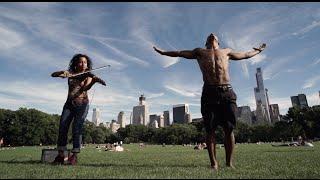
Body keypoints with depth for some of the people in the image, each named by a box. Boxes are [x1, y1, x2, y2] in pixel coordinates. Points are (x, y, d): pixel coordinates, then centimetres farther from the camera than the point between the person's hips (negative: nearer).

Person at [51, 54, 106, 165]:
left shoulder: (88, 75, -1)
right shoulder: (70, 73, 8)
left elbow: (86, 87, -20)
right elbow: (53, 74, -1)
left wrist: (94, 80, -41)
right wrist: (62, 72, -23)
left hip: (82, 104, -3)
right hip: (69, 104, 3)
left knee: (76, 128, -11)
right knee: (62, 127, -5)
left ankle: (74, 156, -4)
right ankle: (60, 155, 4)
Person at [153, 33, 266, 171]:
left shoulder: (226, 51, 27)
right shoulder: (200, 52, 23)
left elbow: (245, 54, 41)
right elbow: (180, 53, 26)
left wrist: (258, 50, 54)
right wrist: (163, 52, 27)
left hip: (227, 92, 2)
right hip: (209, 93, -1)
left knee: (229, 129, -1)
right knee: (210, 129, -2)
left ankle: (229, 163, 9)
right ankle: (214, 163, 6)